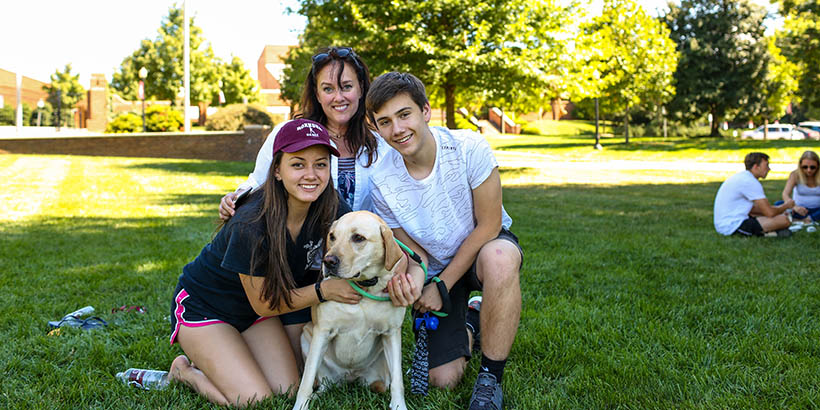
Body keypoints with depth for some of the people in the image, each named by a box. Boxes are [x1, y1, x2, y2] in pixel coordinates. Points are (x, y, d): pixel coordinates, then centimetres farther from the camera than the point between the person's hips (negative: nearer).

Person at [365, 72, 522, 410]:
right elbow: (414, 250, -5)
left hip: (486, 246, -2)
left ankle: (490, 378, -22)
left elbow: (488, 225, -18)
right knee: (443, 379, -8)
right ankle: (467, 328, 29)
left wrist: (443, 284, -18)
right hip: (437, 267, 2)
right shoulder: (382, 181, -16)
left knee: (498, 259, -42)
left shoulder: (468, 147, -24)